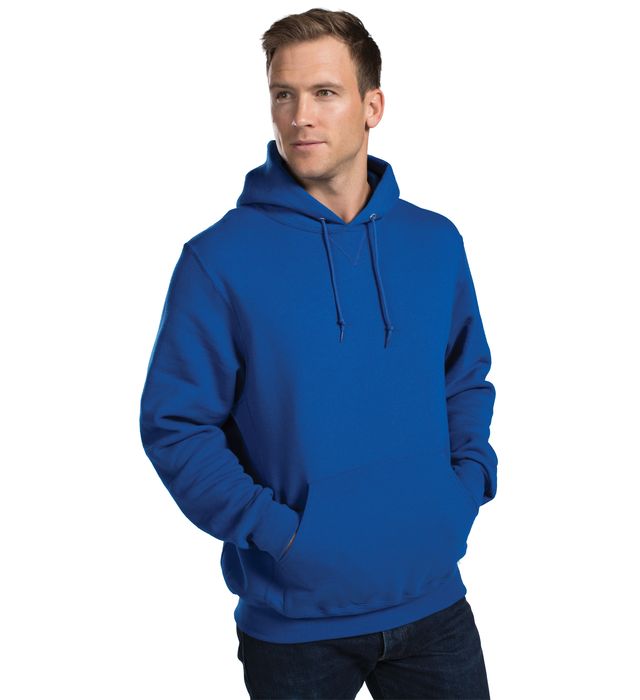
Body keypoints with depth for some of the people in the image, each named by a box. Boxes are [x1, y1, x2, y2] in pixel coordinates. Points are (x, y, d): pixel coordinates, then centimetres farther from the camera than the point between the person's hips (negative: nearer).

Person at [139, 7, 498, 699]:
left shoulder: (437, 242, 2)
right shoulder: (219, 259, -11)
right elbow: (173, 426, -10)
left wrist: (469, 483, -2)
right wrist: (278, 530, -17)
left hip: (432, 598, 3)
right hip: (293, 620, -3)